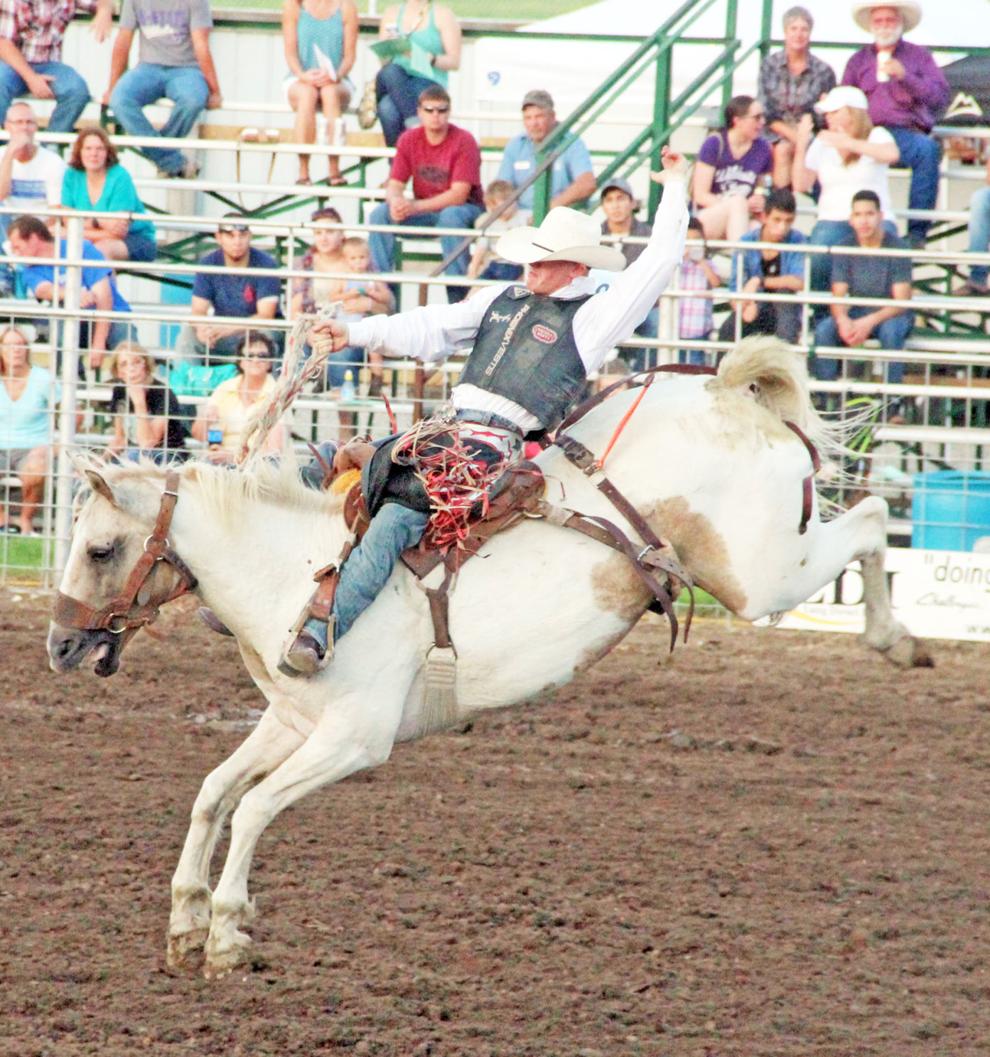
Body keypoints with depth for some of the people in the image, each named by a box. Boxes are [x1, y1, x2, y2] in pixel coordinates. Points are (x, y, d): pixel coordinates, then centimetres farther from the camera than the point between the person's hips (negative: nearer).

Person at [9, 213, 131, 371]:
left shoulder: (82, 249, -10)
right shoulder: (30, 272, 2)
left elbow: (103, 296, -17)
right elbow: (45, 290, -22)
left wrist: (98, 345, -27)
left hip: (110, 320, -3)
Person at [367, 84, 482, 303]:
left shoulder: (464, 141, -15)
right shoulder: (408, 139, -1)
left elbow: (459, 195, -21)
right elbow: (394, 184, -2)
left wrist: (415, 207, -30)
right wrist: (395, 201, -29)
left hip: (464, 209, -4)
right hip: (423, 213, 4)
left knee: (450, 216, -39)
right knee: (380, 213, -19)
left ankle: (458, 295, -35)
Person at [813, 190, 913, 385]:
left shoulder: (897, 248, -14)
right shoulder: (845, 249, -3)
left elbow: (902, 301, -17)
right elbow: (838, 298, -5)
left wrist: (870, 322, -33)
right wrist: (843, 320, -30)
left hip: (891, 315, -3)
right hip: (857, 313, 3)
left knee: (890, 330, -38)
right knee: (823, 330, -26)